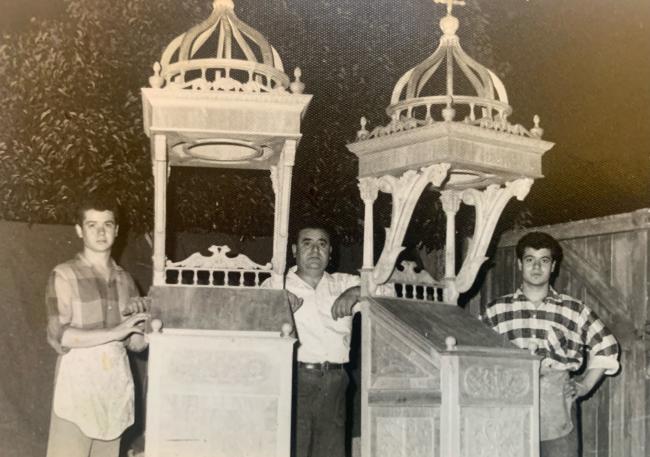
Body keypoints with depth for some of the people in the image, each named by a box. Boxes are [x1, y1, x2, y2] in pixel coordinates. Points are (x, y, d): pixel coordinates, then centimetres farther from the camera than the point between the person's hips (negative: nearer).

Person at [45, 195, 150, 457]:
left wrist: (141, 319, -9)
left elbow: (137, 343, 11)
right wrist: (115, 331, -15)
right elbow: (59, 337, -12)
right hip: (77, 387, -5)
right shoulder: (64, 276, -3)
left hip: (117, 387, 5)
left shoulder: (124, 280, 12)